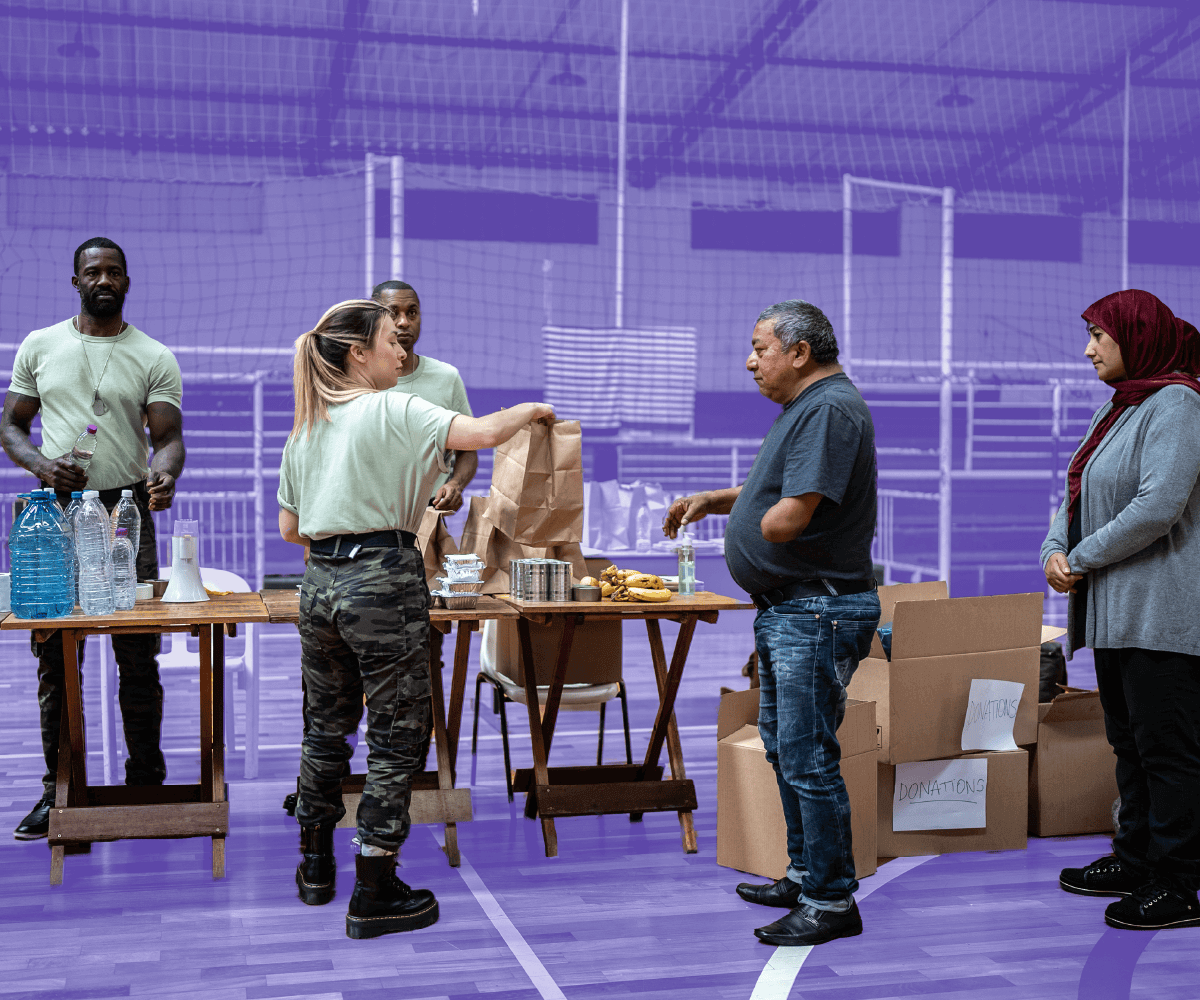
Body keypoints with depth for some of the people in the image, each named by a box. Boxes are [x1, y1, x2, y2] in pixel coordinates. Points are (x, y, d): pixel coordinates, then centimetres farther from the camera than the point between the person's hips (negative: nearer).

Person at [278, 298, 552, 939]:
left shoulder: (305, 427, 13)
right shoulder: (393, 411, -9)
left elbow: (289, 527, 15)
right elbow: (481, 433, -20)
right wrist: (530, 410, -2)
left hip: (321, 584, 8)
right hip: (382, 581, -7)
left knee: (327, 726, 20)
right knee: (396, 735, 1)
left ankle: (315, 866, 32)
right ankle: (374, 895, 5)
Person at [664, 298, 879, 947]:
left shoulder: (830, 410, -19)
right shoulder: (804, 408, 16)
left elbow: (787, 519, -27)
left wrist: (744, 528, -7)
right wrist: (711, 500, 16)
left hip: (818, 613, -11)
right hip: (784, 609, 11)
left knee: (807, 756, -5)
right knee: (783, 748, 19)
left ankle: (831, 901, 5)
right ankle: (804, 875, 31)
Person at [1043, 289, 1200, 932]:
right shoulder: (1115, 408, 17)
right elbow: (1078, 496, 18)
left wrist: (1082, 559, -14)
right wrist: (1055, 551, -2)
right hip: (1117, 612, 10)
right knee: (1129, 741, 17)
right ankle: (1136, 860, 28)